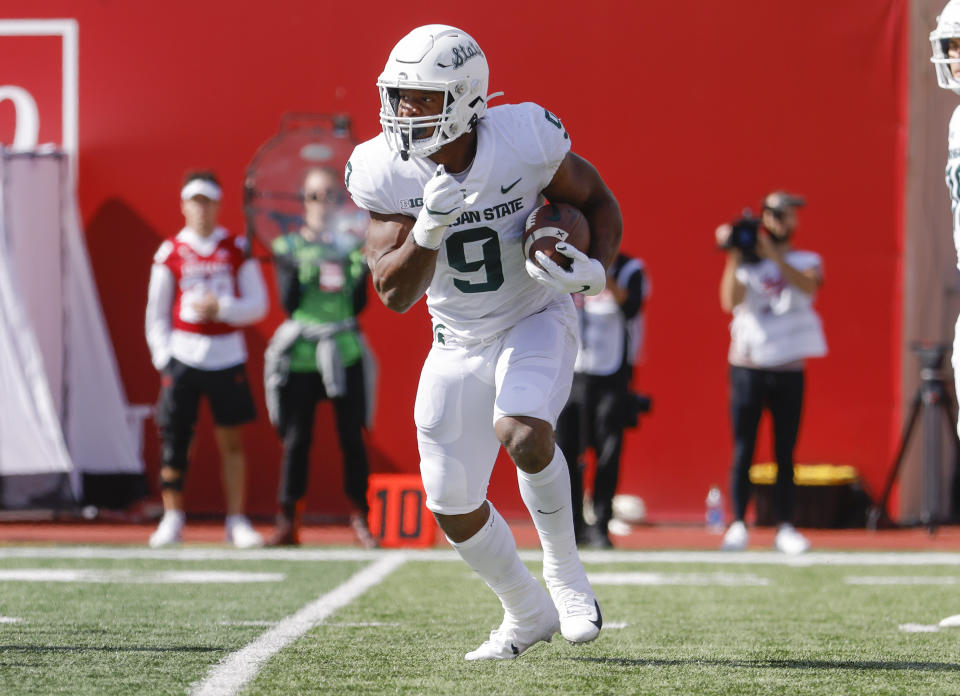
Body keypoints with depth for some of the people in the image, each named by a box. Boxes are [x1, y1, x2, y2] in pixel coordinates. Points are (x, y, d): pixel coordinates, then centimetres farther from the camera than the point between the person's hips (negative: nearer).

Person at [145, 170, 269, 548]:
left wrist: (221, 309, -12)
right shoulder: (170, 252, 5)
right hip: (182, 357, 0)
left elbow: (258, 304, 4)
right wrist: (163, 357, -2)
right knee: (174, 439, -3)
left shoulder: (237, 250, 6)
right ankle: (172, 519, 5)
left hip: (227, 357, 0)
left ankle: (236, 521, 6)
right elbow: (156, 312, 7)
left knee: (231, 440, 1)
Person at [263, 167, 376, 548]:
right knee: (296, 439, -1)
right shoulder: (288, 248, 5)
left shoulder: (352, 245, 8)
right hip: (300, 355, -1)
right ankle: (288, 521, 5)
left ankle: (360, 519, 6)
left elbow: (358, 305, 5)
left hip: (344, 354, 1)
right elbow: (288, 302, -2)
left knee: (352, 438, -1)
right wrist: (301, 272, -16)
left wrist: (360, 271, -9)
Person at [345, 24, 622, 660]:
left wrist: (594, 269, -22)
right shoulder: (385, 173, -16)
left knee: (523, 435, -32)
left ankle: (565, 573, -5)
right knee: (454, 507, 4)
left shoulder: (524, 141, -21)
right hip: (460, 343, 4)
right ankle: (528, 613, 30)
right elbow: (396, 294, -17)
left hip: (535, 322, -3)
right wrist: (428, 230, -36)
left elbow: (597, 202, -3)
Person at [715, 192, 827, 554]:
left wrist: (772, 255, -22)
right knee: (743, 449, -3)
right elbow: (730, 301, -10)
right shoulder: (746, 263, 7)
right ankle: (738, 525, -1)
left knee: (785, 453, 2)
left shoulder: (806, 262, 9)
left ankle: (785, 527, 4)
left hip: (789, 370, 1)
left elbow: (807, 285, -15)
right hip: (748, 367, -1)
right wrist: (734, 258, -15)